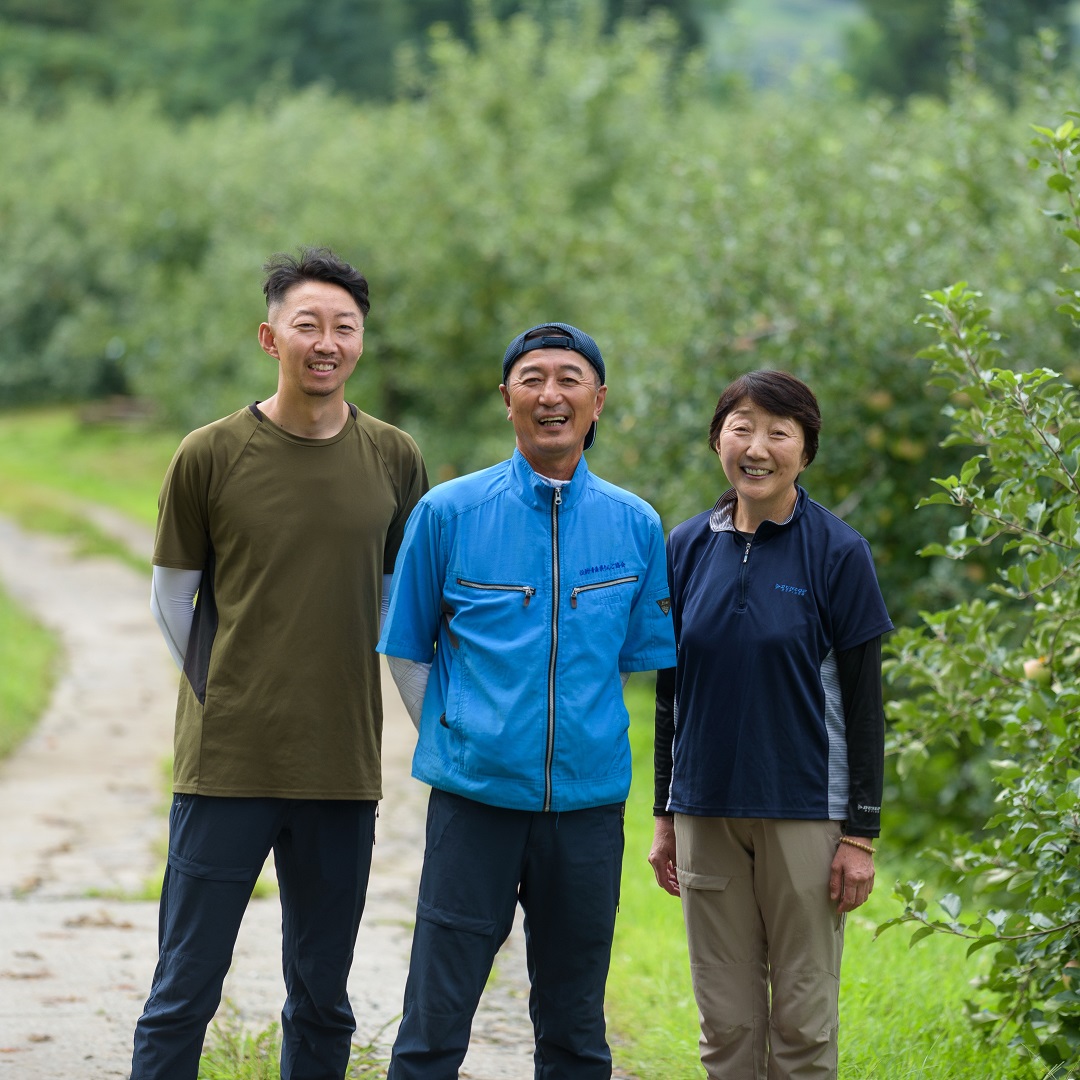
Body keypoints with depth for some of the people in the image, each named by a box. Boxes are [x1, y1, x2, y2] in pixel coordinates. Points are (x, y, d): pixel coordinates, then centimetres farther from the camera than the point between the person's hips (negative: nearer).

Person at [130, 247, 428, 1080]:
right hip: (227, 763, -2)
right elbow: (173, 599, 7)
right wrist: (226, 703, 6)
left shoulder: (394, 461, 4)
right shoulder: (210, 456, -3)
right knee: (183, 996, -1)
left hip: (343, 771, 3)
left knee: (322, 1004, 11)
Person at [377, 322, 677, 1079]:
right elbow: (408, 651, 8)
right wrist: (455, 735, 2)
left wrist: (576, 730, 8)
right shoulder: (448, 512, 0)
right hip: (476, 796, -2)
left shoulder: (635, 526, 5)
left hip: (588, 800, 2)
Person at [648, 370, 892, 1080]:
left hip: (806, 809, -3)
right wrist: (666, 817, 12)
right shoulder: (687, 549, 6)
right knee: (727, 1022, 6)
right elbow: (672, 692, 13)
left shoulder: (838, 552, -5)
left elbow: (864, 700, -4)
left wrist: (862, 833, -8)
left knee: (804, 1020, 1)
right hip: (707, 810, 3)